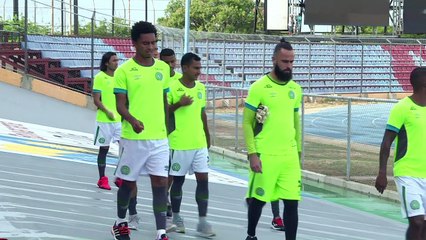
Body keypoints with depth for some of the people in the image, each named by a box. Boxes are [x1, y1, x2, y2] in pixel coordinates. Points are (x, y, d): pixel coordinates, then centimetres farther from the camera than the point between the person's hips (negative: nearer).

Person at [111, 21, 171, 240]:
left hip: (159, 138, 3)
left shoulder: (163, 68, 8)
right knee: (128, 182, 10)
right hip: (133, 137, -3)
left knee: (160, 183, -5)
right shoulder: (124, 70, -6)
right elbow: (120, 104, -8)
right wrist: (132, 120, -27)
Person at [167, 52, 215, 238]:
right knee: (178, 180, 7)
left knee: (203, 179, -2)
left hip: (200, 144, 5)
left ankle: (202, 222, 0)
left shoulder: (201, 88, 9)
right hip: (179, 144, -5)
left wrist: (207, 136, 20)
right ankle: (176, 217, 23)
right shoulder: (172, 87, -10)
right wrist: (179, 104, -23)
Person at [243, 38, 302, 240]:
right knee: (258, 199, 8)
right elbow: (247, 123, -6)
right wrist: (252, 154, -12)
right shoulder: (259, 87, -7)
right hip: (264, 156, -4)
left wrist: (298, 151, 16)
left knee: (292, 202, -2)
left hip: (290, 156, 4)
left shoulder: (295, 89, 9)